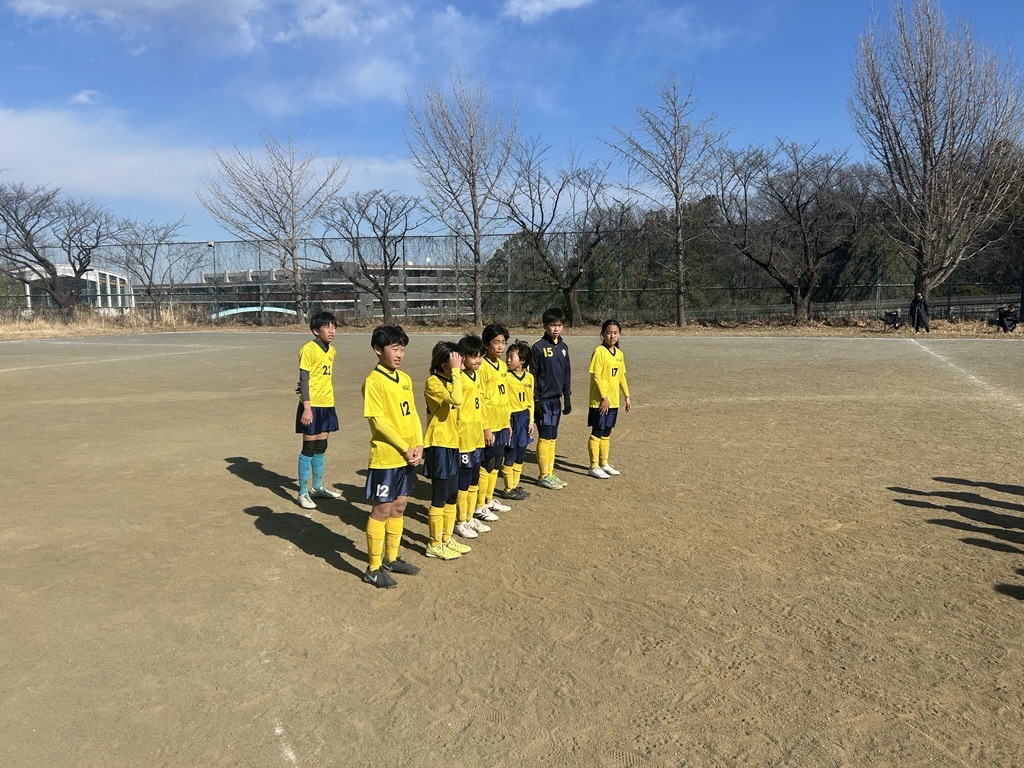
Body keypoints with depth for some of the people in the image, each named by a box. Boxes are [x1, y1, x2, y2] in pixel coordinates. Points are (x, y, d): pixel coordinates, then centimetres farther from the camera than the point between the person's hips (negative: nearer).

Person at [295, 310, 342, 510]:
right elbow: (304, 379, -16)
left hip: (327, 404, 7)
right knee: (309, 448, -1)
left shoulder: (332, 351, 9)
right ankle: (303, 492, 9)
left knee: (321, 447, 16)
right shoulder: (308, 349, -13)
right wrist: (306, 407, -20)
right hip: (312, 405, -7)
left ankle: (317, 487, 28)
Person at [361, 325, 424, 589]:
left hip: (408, 457, 7)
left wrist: (418, 446, -4)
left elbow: (413, 414, 9)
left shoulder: (405, 379, 9)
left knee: (398, 507, 16)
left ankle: (391, 559, 31)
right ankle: (373, 569, 13)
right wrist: (405, 449, -17)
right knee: (382, 510, 1)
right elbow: (378, 421, -18)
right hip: (385, 458, -7)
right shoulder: (373, 381, -14)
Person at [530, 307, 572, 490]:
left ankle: (550, 473, 18)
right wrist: (536, 400, -13)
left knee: (552, 438, 11)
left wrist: (567, 397, 13)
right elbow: (532, 375, -10)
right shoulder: (538, 347, -10)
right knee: (545, 437, -3)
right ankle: (543, 476, 6)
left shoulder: (563, 347, 9)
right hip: (543, 399, -6)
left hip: (556, 399, 6)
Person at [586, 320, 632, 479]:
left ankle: (604, 464, 26)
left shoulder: (619, 353, 10)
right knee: (597, 433, 0)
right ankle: (594, 467, 7)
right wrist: (604, 397, -18)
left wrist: (627, 396, 15)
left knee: (606, 433, 16)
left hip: (613, 401, 7)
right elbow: (596, 376, -16)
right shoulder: (599, 352, -13)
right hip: (600, 401, -7)